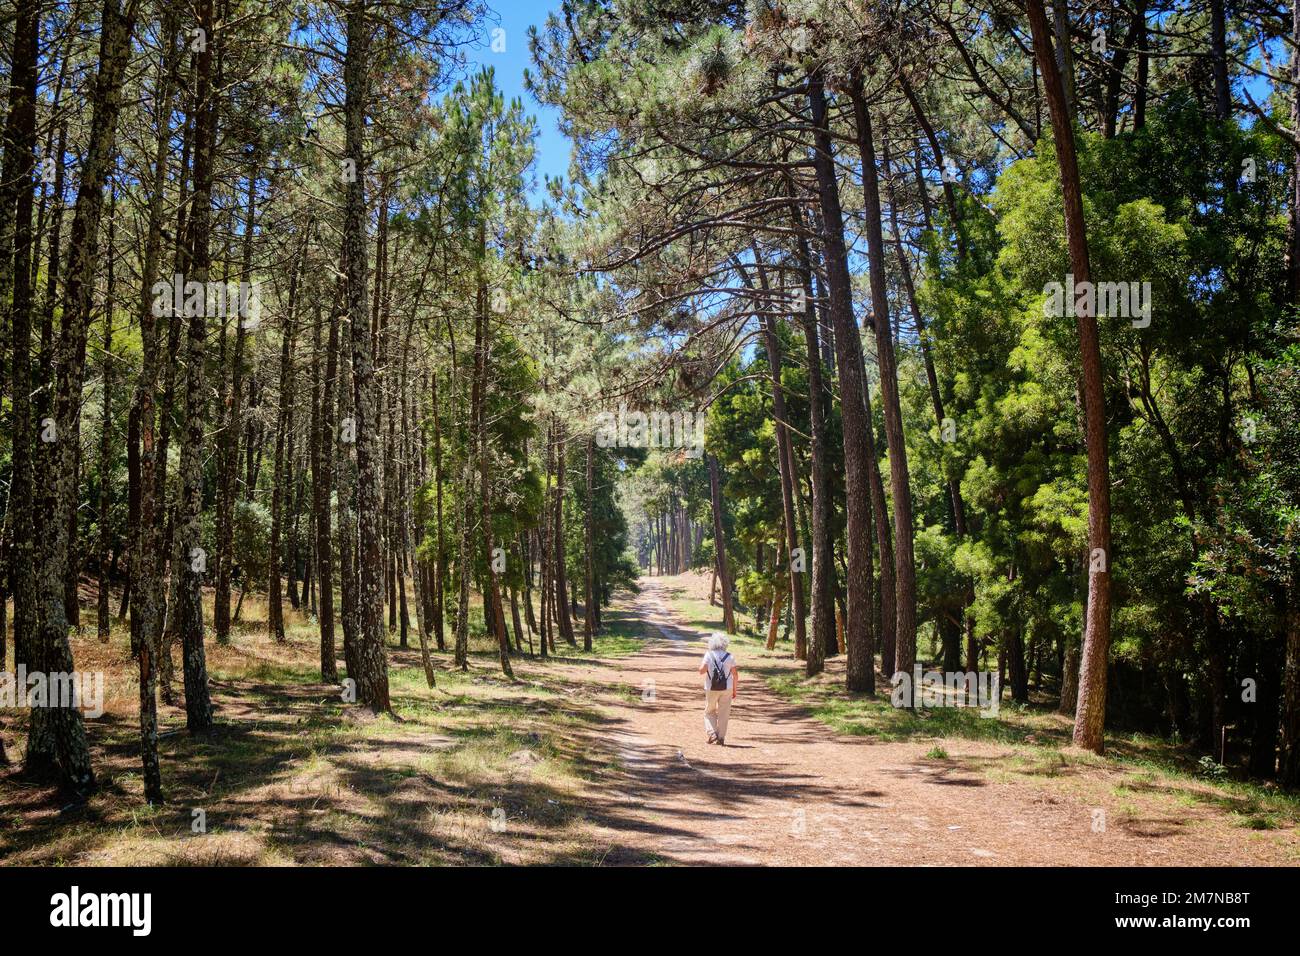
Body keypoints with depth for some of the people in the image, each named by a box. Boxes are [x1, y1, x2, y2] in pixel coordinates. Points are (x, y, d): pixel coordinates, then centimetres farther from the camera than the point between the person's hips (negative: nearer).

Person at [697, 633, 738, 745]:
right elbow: (735, 674, 0)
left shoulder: (709, 655, -5)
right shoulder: (729, 657, 1)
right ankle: (721, 738, 9)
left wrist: (702, 663, 7)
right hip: (726, 689, 1)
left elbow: (702, 670, -15)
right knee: (723, 714, 9)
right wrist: (734, 690, 10)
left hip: (711, 689, -1)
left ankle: (712, 733, -1)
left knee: (709, 712, 15)